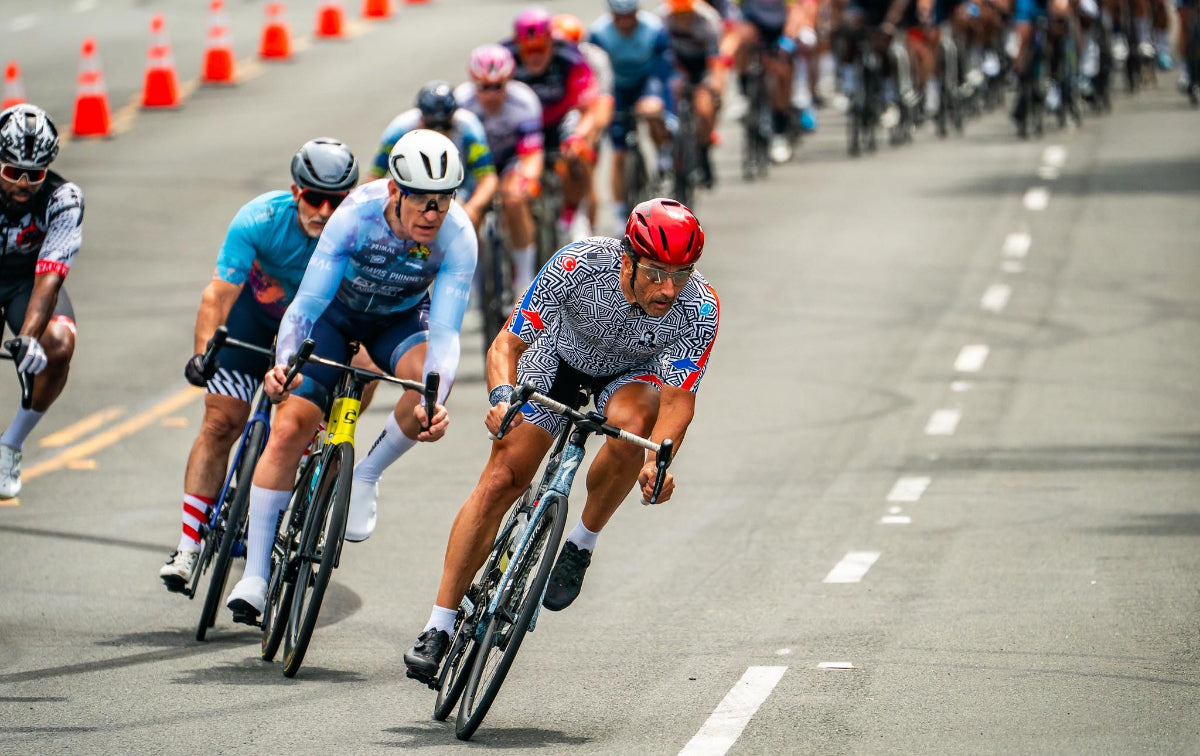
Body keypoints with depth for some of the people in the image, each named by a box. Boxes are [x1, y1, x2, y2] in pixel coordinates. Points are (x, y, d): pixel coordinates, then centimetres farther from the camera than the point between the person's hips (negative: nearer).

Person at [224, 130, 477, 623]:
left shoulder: (457, 237, -30)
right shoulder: (357, 215, -33)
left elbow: (445, 331, -34)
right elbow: (308, 301, -35)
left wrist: (434, 401, -51)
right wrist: (284, 364, -52)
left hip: (400, 321, 1)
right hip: (336, 314, -1)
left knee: (431, 376, -33)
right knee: (289, 428, -14)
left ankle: (367, 477, -8)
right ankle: (255, 573, -5)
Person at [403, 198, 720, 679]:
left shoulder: (700, 308, -34)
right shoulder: (579, 265, -36)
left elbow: (678, 398, -31)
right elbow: (507, 344, -29)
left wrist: (657, 461, -51)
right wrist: (502, 398, -50)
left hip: (633, 373, 0)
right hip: (562, 354, 0)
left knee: (632, 424, -35)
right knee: (500, 481, -11)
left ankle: (580, 545, -11)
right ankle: (439, 626, -3)